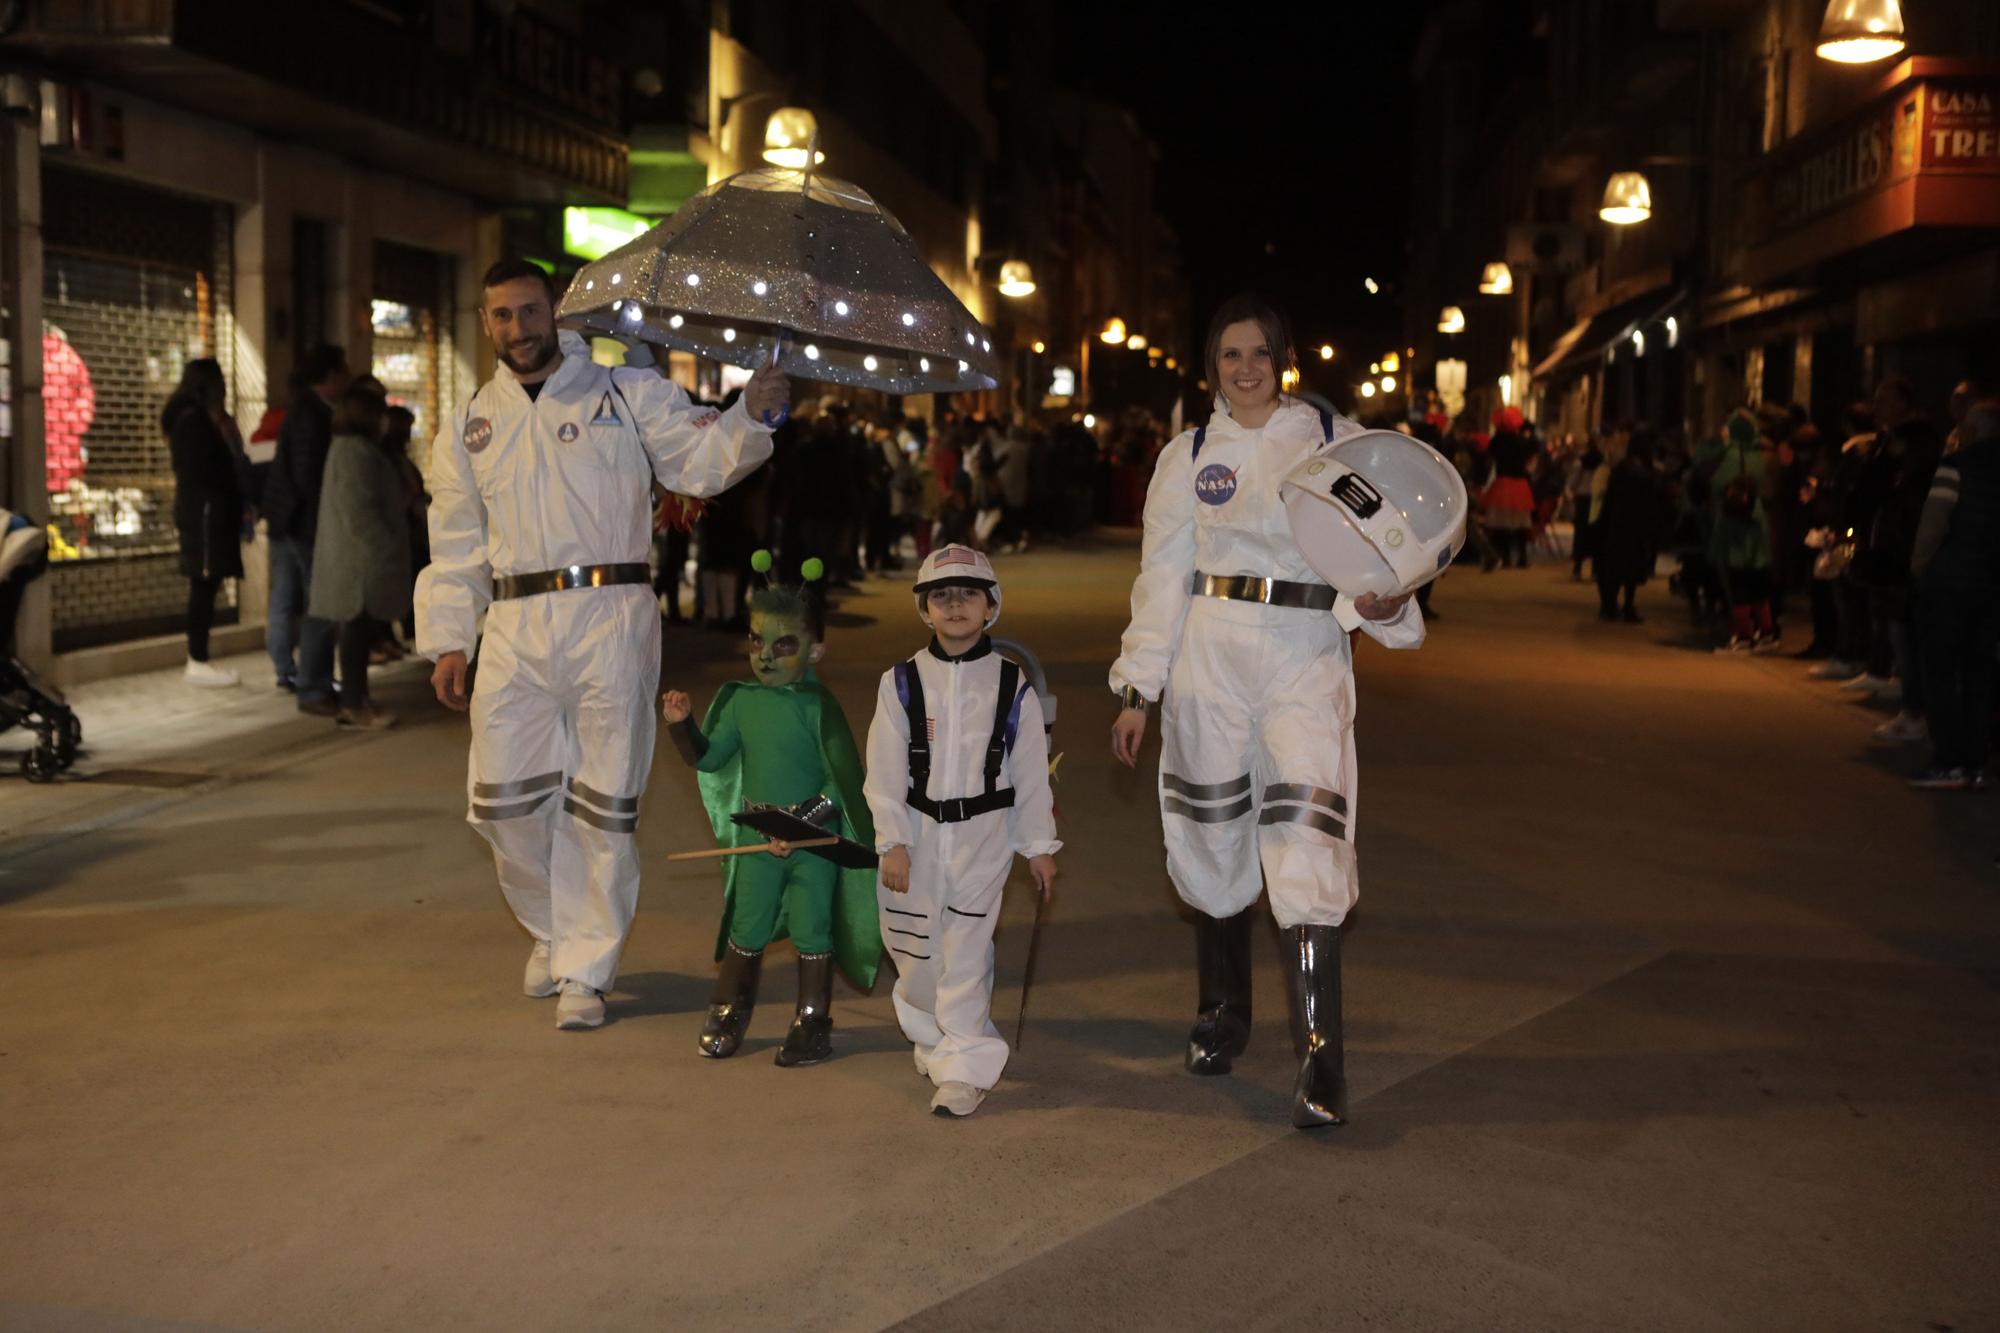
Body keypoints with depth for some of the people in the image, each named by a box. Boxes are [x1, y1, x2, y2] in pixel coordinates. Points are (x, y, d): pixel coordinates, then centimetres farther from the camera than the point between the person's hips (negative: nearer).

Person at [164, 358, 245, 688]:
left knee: (203, 588, 10)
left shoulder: (193, 418, 19)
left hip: (201, 511, 10)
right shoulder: (194, 420, -12)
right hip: (205, 512, -10)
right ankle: (198, 664, -7)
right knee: (204, 587, -9)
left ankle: (198, 660, 13)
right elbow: (204, 471, -17)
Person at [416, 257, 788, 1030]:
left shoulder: (625, 394, 6)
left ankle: (585, 970, 15)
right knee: (502, 798, 3)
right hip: (515, 627, 3)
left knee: (604, 806, 1)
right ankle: (551, 927, 31)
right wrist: (448, 642, 11)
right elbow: (456, 547, 18)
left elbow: (700, 459, -3)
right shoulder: (469, 428, 16)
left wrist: (753, 416, -21)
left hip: (610, 620, -3)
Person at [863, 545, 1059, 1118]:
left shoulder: (1011, 684, -1)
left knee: (966, 950, -4)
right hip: (918, 831, 2)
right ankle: (932, 1038, 34)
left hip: (983, 831, -2)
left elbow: (1031, 771, 4)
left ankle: (965, 1067, 4)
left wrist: (1039, 846, 5)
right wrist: (893, 843, -7)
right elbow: (885, 770, -1)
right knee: (915, 948, 10)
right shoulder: (902, 683, -1)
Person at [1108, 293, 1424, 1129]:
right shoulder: (1188, 457, 10)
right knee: (1212, 839, 9)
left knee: (1307, 846, -13)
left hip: (1306, 660, -2)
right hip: (1208, 659, 3)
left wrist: (1385, 602, -18)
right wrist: (1137, 692, 7)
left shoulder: (1334, 441, 4)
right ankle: (1223, 1013, 30)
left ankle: (1320, 1055, -11)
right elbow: (1161, 579, 11)